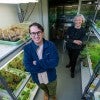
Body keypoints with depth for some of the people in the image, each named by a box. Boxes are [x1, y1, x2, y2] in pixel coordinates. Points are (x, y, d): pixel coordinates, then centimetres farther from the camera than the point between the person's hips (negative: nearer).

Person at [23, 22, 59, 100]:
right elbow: (28, 67, -27)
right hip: (37, 78, 2)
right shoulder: (27, 48, -20)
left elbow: (54, 62, -29)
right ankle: (46, 93, 71)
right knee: (44, 89, 35)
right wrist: (48, 65, -28)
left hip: (50, 77, -1)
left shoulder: (51, 45, -22)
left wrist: (37, 63, -30)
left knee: (52, 93, 29)